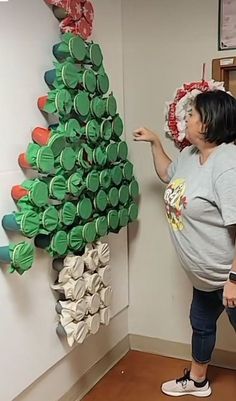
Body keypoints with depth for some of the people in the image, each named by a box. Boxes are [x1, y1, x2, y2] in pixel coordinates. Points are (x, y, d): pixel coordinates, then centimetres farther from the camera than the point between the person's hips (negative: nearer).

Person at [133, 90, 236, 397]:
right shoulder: (190, 154, 1)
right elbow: (168, 174, 24)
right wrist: (154, 142, 16)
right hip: (206, 273, 9)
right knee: (201, 324, 26)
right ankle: (197, 380, 50)